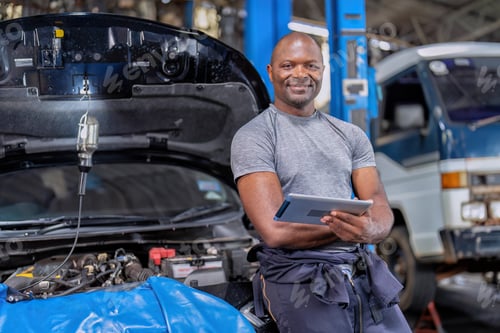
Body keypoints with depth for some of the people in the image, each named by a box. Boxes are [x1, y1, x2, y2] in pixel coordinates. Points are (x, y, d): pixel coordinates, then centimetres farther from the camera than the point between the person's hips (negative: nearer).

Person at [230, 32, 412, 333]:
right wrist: (350, 228, -9)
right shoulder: (252, 137, -1)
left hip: (362, 271, 5)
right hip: (299, 277, -4)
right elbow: (275, 231, -11)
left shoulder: (351, 135, 16)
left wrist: (371, 229, -19)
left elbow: (381, 209, 5)